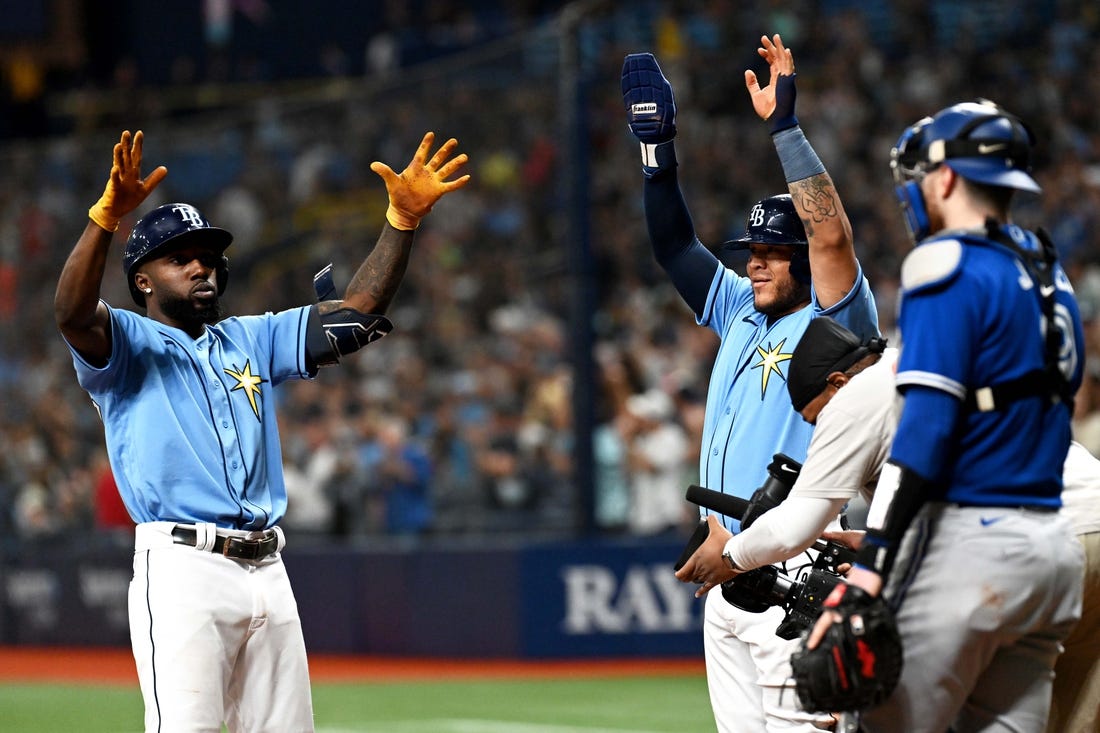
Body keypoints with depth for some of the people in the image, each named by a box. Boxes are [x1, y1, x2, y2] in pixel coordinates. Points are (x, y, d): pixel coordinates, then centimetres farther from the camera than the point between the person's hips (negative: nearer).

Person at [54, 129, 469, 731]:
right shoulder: (128, 347, 6)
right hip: (182, 569, -6)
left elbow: (356, 315, 17)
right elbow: (72, 312, -16)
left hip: (267, 569, 6)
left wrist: (403, 218, 5)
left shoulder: (251, 341, 23)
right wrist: (108, 212, -31)